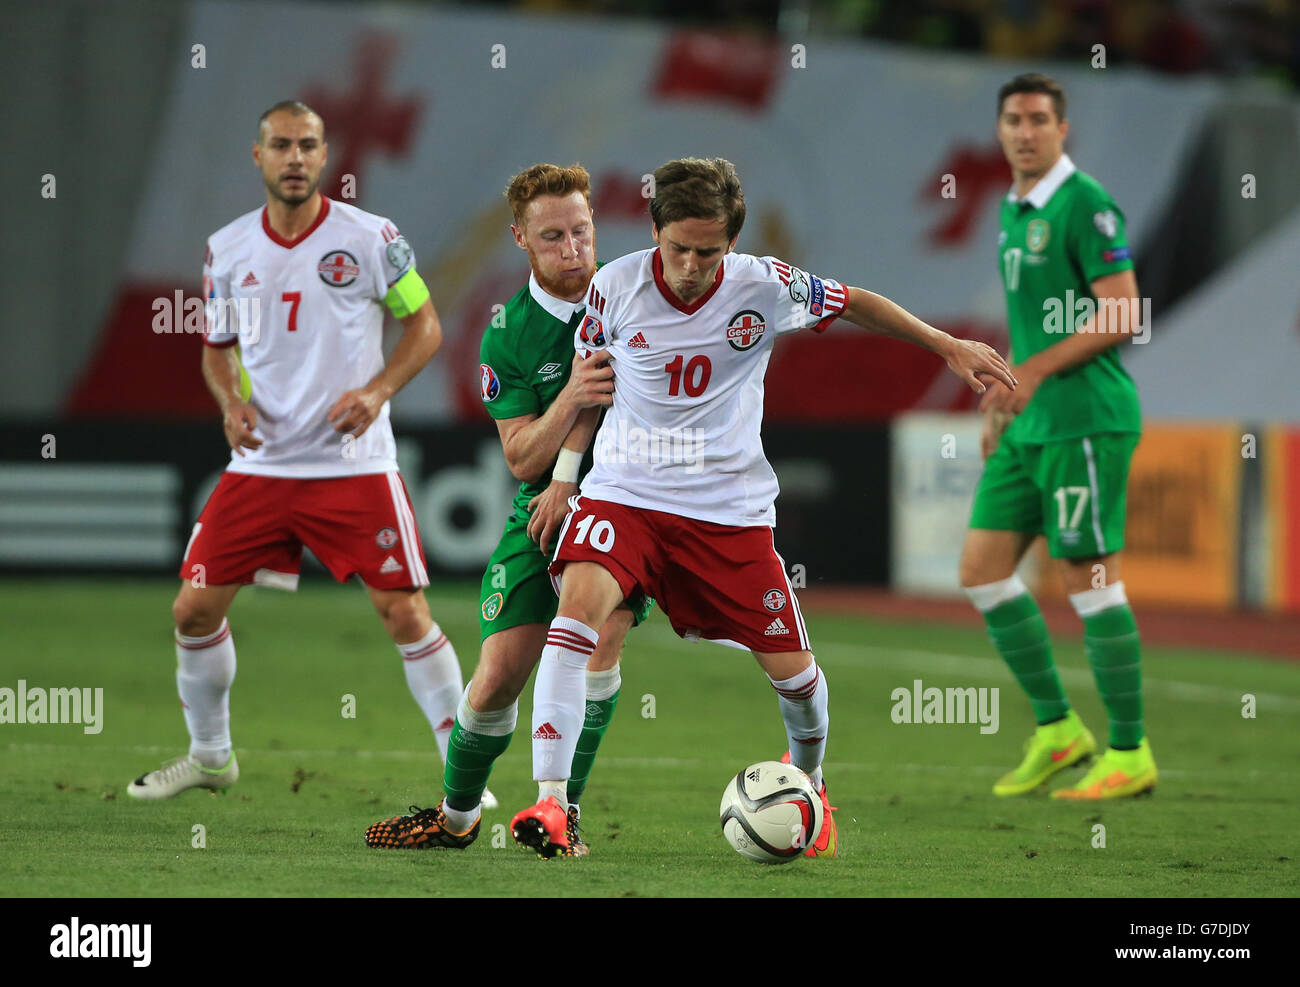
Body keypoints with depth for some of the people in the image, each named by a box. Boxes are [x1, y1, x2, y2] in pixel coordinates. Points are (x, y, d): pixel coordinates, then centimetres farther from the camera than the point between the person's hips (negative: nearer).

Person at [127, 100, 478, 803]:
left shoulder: (371, 239, -6)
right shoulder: (227, 250, 5)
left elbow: (425, 325, 2)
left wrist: (378, 390, -14)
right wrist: (231, 402, -5)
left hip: (354, 465, -4)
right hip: (260, 466, 4)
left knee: (404, 613, -9)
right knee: (195, 608, 2)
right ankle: (210, 756, 24)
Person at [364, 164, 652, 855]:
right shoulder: (506, 336, -3)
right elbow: (522, 459, -7)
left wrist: (567, 474, -17)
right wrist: (571, 399, -25)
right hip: (542, 505, 1)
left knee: (600, 637, -23)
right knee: (499, 675, -5)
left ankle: (563, 810, -10)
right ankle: (456, 815, 18)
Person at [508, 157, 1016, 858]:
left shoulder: (766, 288, -9)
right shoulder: (614, 287, -8)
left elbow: (856, 304, 10)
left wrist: (950, 347, 14)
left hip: (731, 507, 1)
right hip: (625, 491, -1)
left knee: (792, 669, 2)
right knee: (580, 601, -29)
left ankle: (810, 782, 37)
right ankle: (550, 800, -30)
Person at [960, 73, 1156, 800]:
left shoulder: (1085, 205, -11)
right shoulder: (1014, 211, 16)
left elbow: (1122, 315, -17)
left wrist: (1035, 370, -20)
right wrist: (1003, 403, 22)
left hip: (1085, 420, -9)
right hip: (1030, 425, 9)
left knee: (1090, 577, -6)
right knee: (982, 568, 6)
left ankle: (1130, 754, 2)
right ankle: (1057, 729, 15)